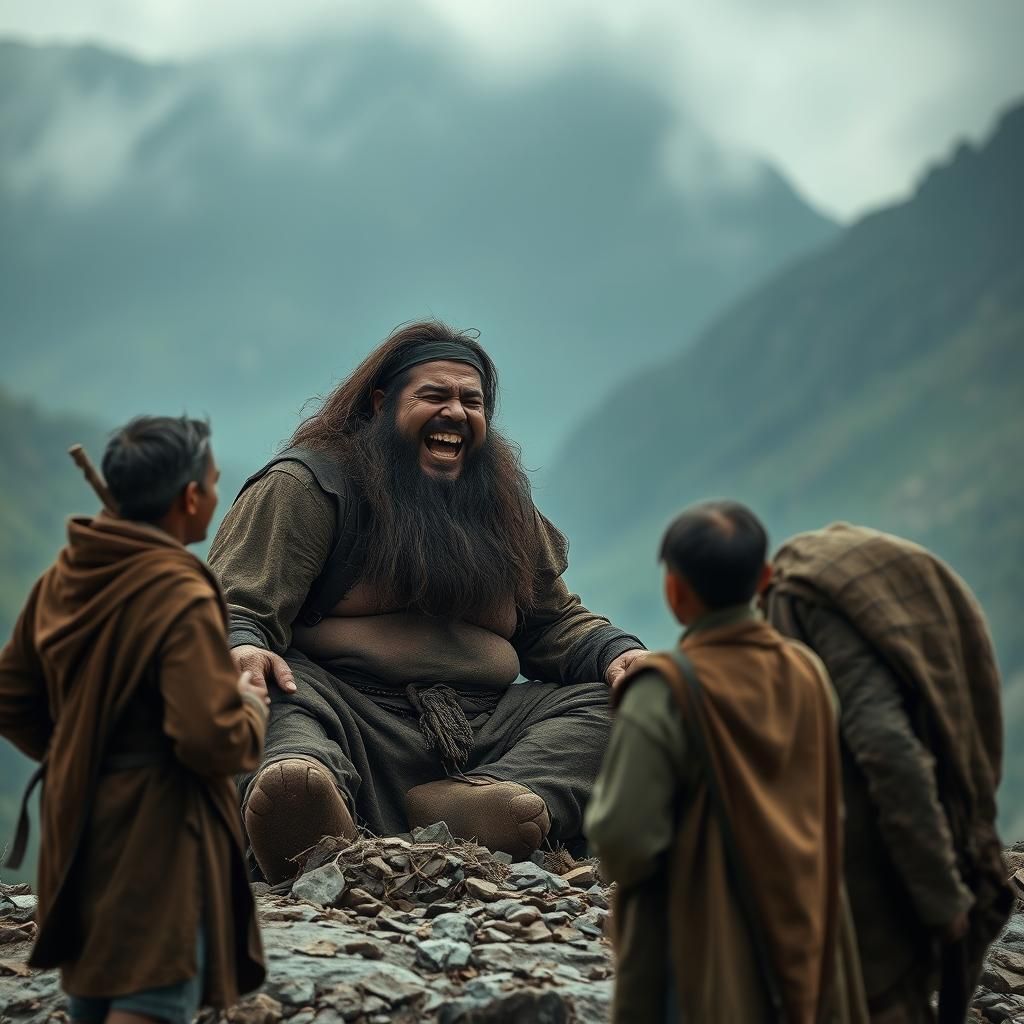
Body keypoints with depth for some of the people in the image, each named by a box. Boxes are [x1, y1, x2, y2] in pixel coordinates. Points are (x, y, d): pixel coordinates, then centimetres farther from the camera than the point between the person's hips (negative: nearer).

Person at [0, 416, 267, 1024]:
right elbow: (212, 742, -24)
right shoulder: (180, 597, -19)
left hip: (79, 835, 8)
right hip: (157, 842, -8)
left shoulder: (65, 578, 5)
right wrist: (252, 710, -5)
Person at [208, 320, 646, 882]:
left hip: (481, 738, 5)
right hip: (353, 719, -5)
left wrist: (617, 654, 4)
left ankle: (473, 800, -40)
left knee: (611, 703, -14)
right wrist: (241, 649, -29)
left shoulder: (503, 504, 24)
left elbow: (554, 621, 26)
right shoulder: (307, 485, 6)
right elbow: (238, 604, -4)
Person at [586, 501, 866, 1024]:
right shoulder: (807, 674, 1)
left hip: (699, 961, -6)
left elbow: (624, 838, -19)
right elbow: (827, 819, 9)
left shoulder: (667, 692, -17)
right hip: (799, 944, 6)